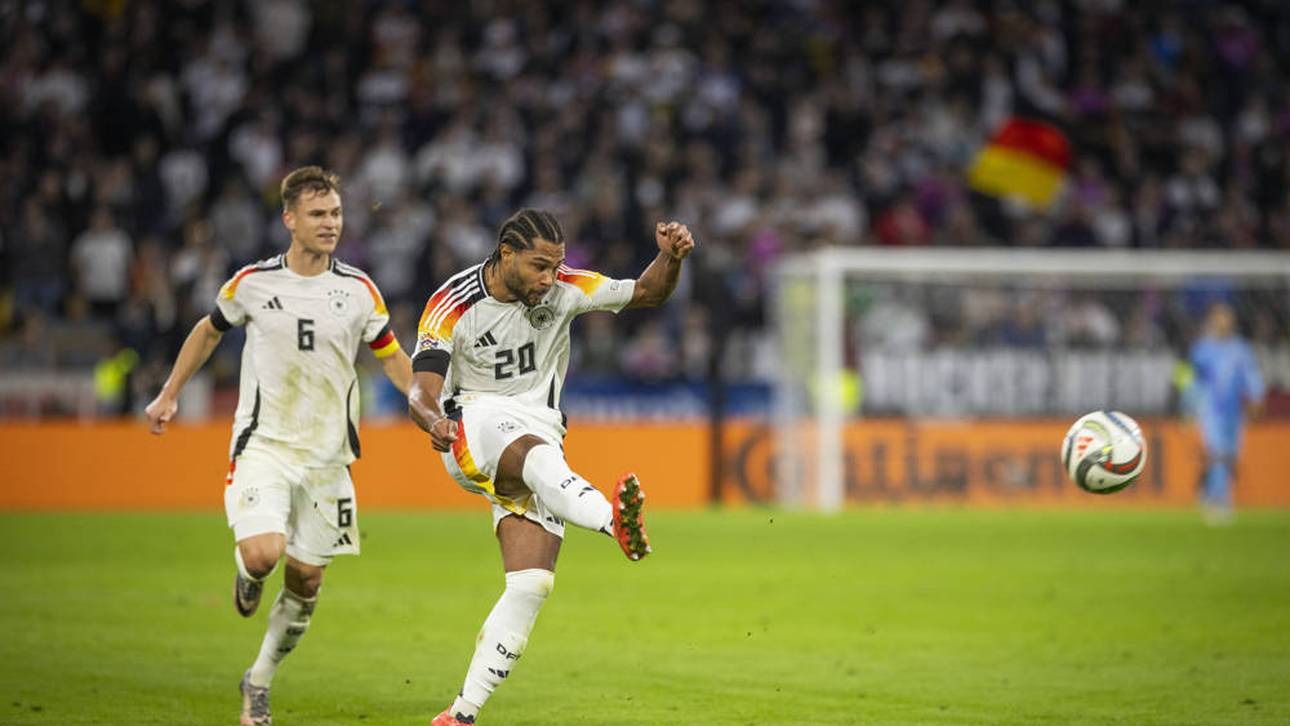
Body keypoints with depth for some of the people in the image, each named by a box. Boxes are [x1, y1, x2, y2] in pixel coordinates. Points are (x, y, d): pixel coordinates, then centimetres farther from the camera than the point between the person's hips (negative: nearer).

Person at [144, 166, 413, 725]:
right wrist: (169, 395, 17)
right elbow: (209, 331, 14)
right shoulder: (253, 282, -4)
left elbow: (391, 356, 11)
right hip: (263, 443, -2)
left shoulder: (358, 290, -2)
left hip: (327, 453, 2)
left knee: (306, 578, 4)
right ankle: (247, 575, 15)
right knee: (263, 553, -24)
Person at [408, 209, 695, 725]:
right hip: (475, 423, -4)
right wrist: (435, 422, -41)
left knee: (531, 586, -10)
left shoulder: (564, 290, -1)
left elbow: (646, 293, 6)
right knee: (538, 454, -40)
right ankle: (615, 522, -69)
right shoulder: (452, 305, -11)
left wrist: (670, 258, -16)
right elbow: (420, 393, -17)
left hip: (540, 439, 4)